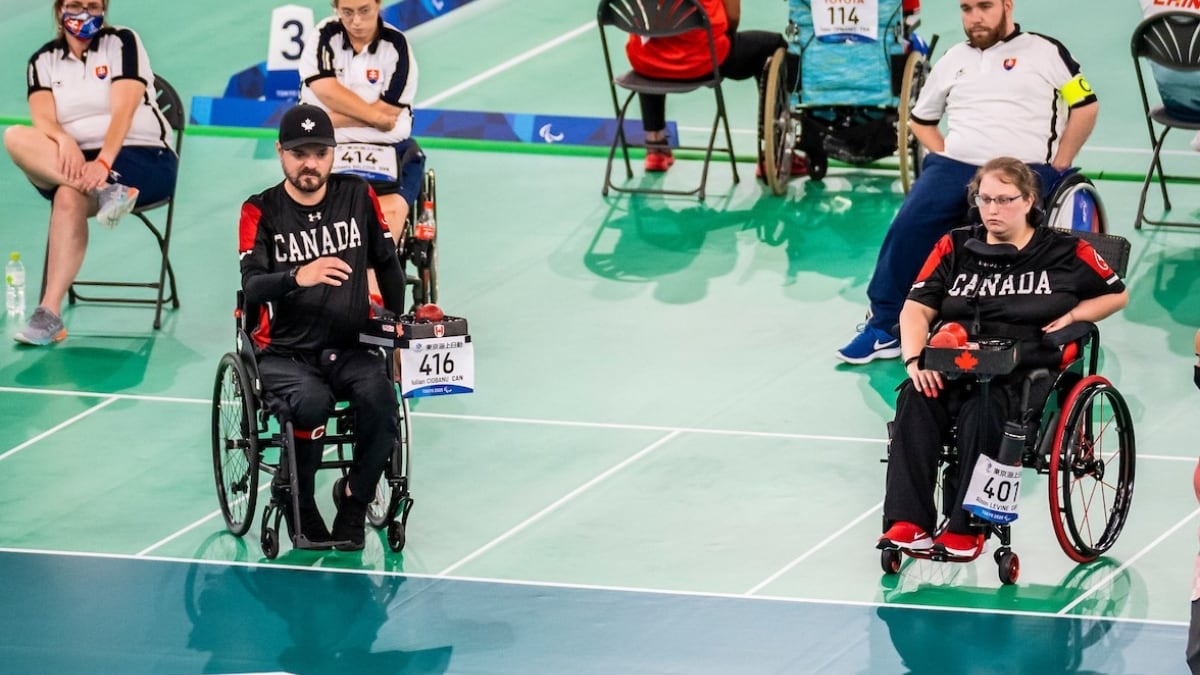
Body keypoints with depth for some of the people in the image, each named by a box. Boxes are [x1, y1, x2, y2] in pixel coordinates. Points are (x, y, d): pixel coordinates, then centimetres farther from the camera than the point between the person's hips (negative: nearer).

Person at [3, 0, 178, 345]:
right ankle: (106, 192, -44)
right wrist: (63, 140, -31)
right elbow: (42, 119, -6)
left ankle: (50, 314, -42)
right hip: (73, 164, 4)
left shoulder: (123, 42, 1)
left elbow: (123, 109, -13)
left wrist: (103, 162, -30)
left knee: (69, 197, -34)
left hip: (143, 158, -4)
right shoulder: (43, 61, 11)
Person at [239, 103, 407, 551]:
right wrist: (299, 276, -36)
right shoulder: (261, 212, -2)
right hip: (284, 354, -2)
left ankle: (354, 497, -6)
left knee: (379, 396, -30)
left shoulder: (358, 197, 6)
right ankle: (300, 507, -9)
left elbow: (387, 262, 19)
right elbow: (252, 286, -17)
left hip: (349, 350, 2)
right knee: (313, 402, -35)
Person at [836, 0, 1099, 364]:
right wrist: (944, 157, 12)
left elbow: (1085, 106, 4)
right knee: (909, 225, -21)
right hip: (955, 166, 4)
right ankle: (884, 325, -15)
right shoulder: (953, 59, 22)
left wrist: (1057, 166, -1)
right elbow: (921, 119, 30)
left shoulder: (1045, 52, 8)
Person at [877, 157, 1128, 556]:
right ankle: (908, 523, -38)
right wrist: (915, 359, -11)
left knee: (981, 410, -37)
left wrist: (1072, 315, 3)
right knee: (915, 399, -31)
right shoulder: (955, 248, 18)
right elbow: (916, 309, 9)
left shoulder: (1064, 253, 13)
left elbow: (1117, 294, 23)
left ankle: (965, 527, -34)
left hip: (1023, 370, -3)